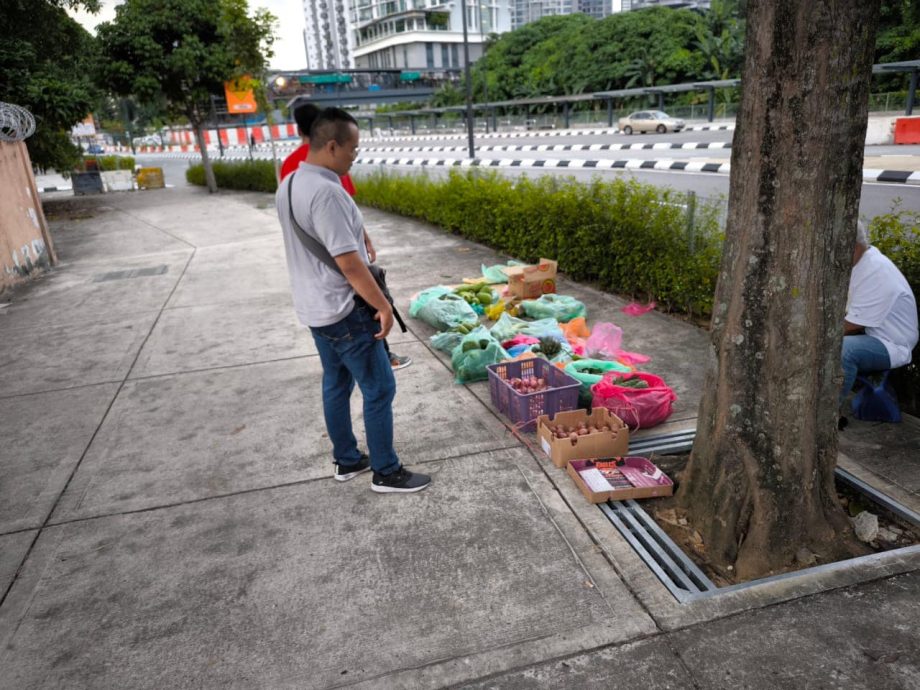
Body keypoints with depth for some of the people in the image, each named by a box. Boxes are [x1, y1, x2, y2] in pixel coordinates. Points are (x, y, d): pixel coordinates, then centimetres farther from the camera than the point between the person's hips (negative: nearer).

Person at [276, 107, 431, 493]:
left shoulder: (288, 186, 6)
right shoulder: (325, 191, -25)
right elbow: (348, 262, -26)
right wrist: (383, 306, -17)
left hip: (314, 307, 10)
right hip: (344, 311, -10)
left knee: (336, 384, 19)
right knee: (380, 389, 2)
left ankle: (346, 460, 33)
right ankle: (386, 473, 14)